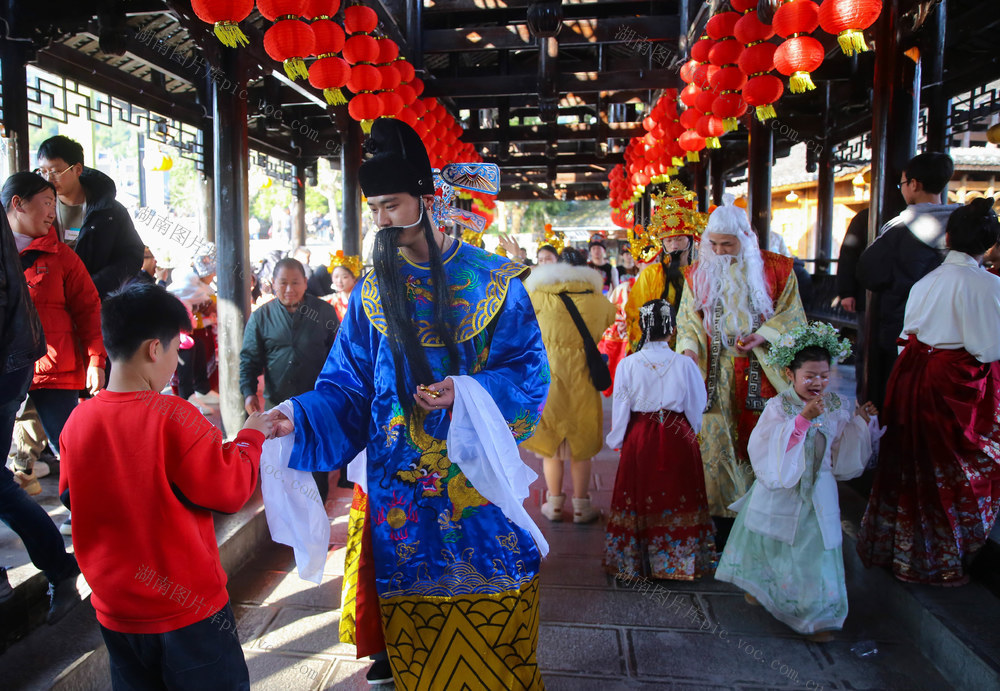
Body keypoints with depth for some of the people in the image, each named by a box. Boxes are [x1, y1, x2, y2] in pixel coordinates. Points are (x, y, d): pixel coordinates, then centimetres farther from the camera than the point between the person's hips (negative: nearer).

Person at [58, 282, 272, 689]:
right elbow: (230, 491, -16)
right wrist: (251, 437, -1)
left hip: (115, 610, 5)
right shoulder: (173, 416, -23)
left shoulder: (78, 421, -7)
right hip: (188, 610, -5)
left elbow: (71, 496, 10)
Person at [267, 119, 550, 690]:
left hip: (475, 472, -1)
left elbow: (528, 369, -5)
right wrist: (301, 416, -14)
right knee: (411, 584, 12)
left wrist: (466, 393, -20)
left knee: (482, 596, 9)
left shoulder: (492, 281, -5)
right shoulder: (374, 289, 3)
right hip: (399, 478, 2)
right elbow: (348, 384, 3)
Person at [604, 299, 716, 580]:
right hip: (678, 439, 0)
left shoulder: (627, 364, -10)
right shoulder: (685, 364, -9)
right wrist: (690, 432, 20)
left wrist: (617, 440, 11)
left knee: (640, 498, 11)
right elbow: (697, 407, 1)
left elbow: (621, 409, -4)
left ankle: (638, 558, 22)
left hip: (640, 438, 0)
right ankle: (680, 558, 22)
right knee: (677, 497, 12)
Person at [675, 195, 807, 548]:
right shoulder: (699, 272, 8)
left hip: (760, 370, -1)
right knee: (716, 440, -1)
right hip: (715, 372, 1)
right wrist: (689, 348, -10)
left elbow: (792, 314, 4)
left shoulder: (776, 268, 2)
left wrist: (765, 335, -13)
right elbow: (688, 318, 9)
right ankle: (723, 517, 10)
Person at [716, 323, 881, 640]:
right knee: (770, 545, 17)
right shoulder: (779, 407, -15)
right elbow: (771, 450, -27)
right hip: (779, 492, -2)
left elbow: (845, 454, 7)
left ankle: (818, 615, 21)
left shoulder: (836, 407, -1)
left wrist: (862, 422, -6)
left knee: (816, 552, 3)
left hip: (818, 495, 2)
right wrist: (804, 418, -32)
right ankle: (758, 586, 46)